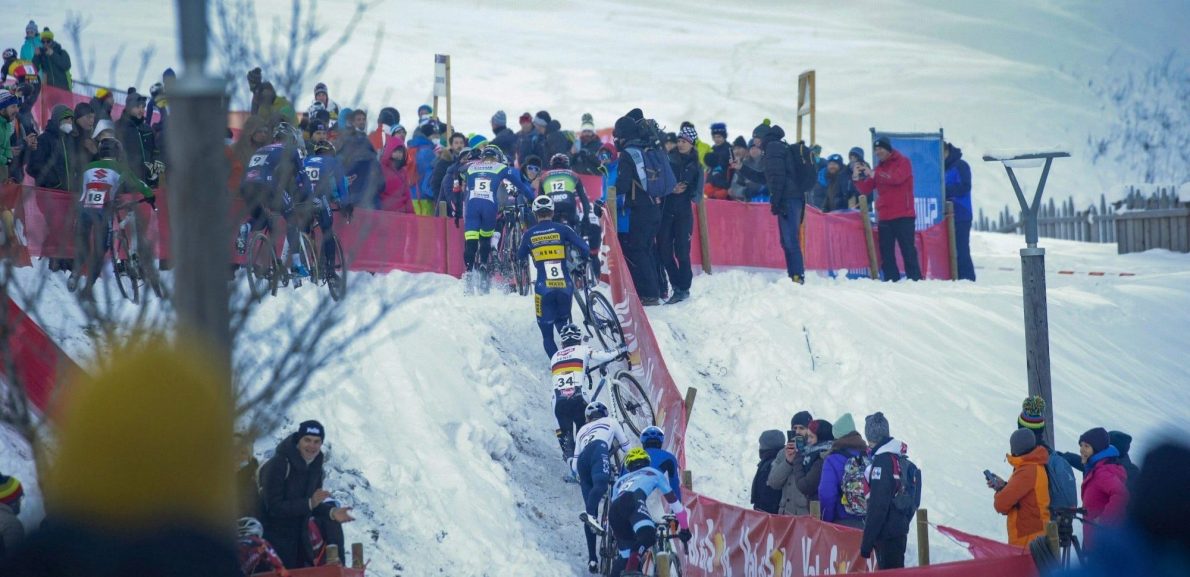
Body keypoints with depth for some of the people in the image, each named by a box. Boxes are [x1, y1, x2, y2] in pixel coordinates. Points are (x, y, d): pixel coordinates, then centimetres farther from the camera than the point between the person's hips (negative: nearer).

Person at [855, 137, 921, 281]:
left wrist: (873, 174, -20)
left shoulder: (903, 162, 0)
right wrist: (857, 178, -3)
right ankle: (891, 280, 6)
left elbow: (897, 178, -20)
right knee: (886, 253, 4)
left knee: (908, 250, -8)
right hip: (884, 217, 6)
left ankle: (914, 279, -9)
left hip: (903, 216, -6)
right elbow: (865, 189, 14)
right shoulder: (880, 168, 16)